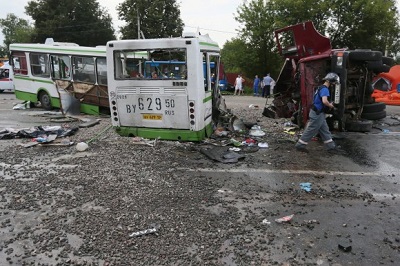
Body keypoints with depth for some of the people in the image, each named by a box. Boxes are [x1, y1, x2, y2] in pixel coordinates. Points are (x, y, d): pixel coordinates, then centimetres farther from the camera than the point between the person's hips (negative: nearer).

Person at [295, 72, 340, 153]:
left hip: (319, 113, 10)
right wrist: (330, 105, -14)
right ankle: (300, 145, 6)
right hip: (317, 114, -10)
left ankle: (330, 145, 25)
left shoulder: (321, 88, 12)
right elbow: (324, 101, -34)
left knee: (324, 130, 16)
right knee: (311, 130, -2)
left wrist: (329, 104, 14)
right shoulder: (325, 89, -19)